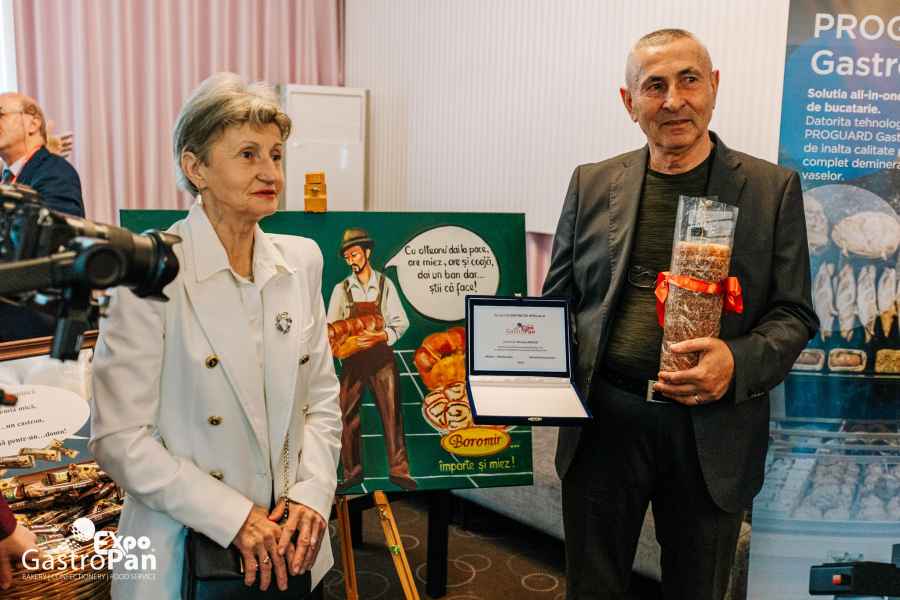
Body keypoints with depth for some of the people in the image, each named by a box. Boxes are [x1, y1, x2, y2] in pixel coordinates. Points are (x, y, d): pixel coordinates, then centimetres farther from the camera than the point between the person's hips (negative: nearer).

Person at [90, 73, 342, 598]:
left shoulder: (302, 260, 0)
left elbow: (322, 399, 5)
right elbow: (119, 437, -15)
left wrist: (312, 494, -8)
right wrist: (235, 517, -18)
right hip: (183, 552, -4)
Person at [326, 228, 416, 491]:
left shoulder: (385, 285, 3)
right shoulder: (341, 289, 6)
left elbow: (401, 322, 0)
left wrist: (382, 336, -17)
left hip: (382, 357, -1)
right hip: (352, 359, 1)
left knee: (392, 414, -3)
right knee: (347, 417, 2)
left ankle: (398, 471, 5)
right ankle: (352, 473, 13)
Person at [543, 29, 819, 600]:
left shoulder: (773, 188, 0)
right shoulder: (592, 184, 4)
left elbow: (794, 313, 1)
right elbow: (558, 300, 9)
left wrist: (739, 362, -19)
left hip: (714, 431, 0)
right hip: (604, 420, 1)